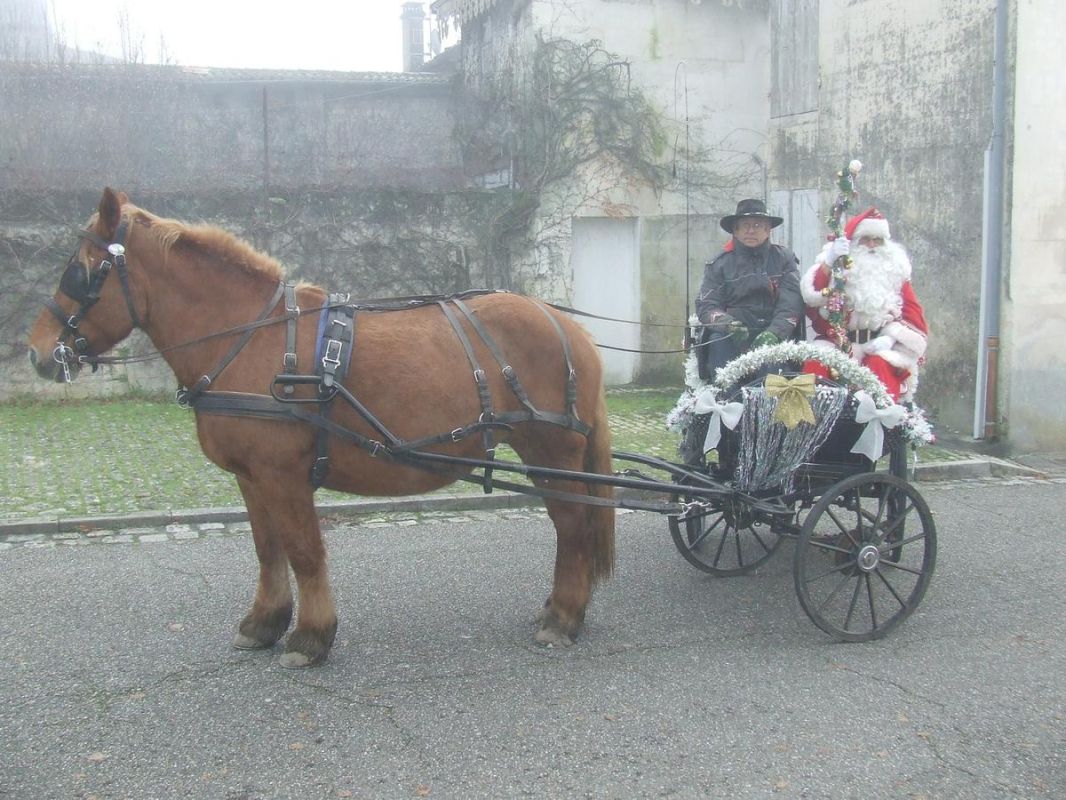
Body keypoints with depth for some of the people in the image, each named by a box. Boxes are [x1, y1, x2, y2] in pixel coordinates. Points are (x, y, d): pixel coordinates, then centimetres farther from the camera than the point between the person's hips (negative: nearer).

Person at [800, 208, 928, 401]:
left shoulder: (895, 270, 17)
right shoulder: (836, 268, 10)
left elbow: (913, 312, 11)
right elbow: (812, 297, -8)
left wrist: (890, 338, -7)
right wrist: (828, 263, -21)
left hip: (881, 344, 1)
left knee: (881, 365, -31)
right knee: (816, 363, -29)